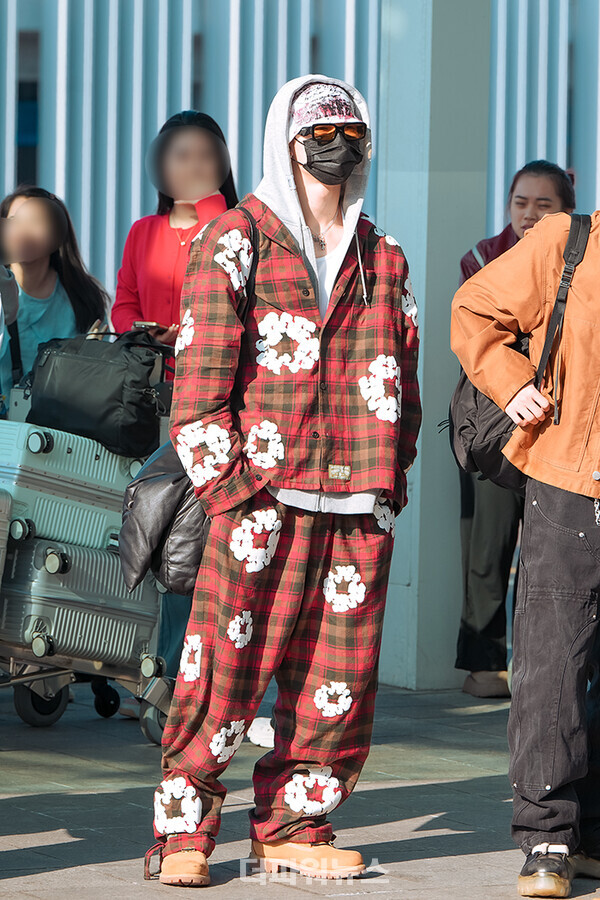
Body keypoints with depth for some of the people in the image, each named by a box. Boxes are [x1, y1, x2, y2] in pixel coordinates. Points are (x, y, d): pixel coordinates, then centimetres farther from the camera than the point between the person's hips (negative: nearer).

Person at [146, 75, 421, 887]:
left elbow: (401, 383, 22)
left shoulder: (382, 260, 18)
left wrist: (386, 481, 11)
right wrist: (228, 486, -10)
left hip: (358, 510, 5)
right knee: (224, 668, -8)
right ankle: (185, 830, 2)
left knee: (339, 681, 4)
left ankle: (291, 828, 15)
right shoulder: (236, 241, 3)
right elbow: (200, 371, -3)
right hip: (260, 495, -5)